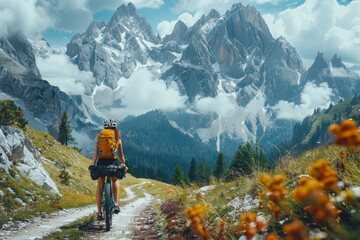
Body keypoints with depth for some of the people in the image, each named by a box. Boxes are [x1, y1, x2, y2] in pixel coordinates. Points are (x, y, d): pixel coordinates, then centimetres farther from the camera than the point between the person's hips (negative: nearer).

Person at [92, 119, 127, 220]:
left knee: (100, 186, 11)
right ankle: (116, 204, 14)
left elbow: (95, 155, 7)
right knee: (115, 180, 28)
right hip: (113, 162, 0)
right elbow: (121, 155, 14)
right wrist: (124, 165, 26)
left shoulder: (100, 137, 12)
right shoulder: (117, 138, 12)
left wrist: (93, 165, 16)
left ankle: (99, 212, 9)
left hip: (101, 162, 0)